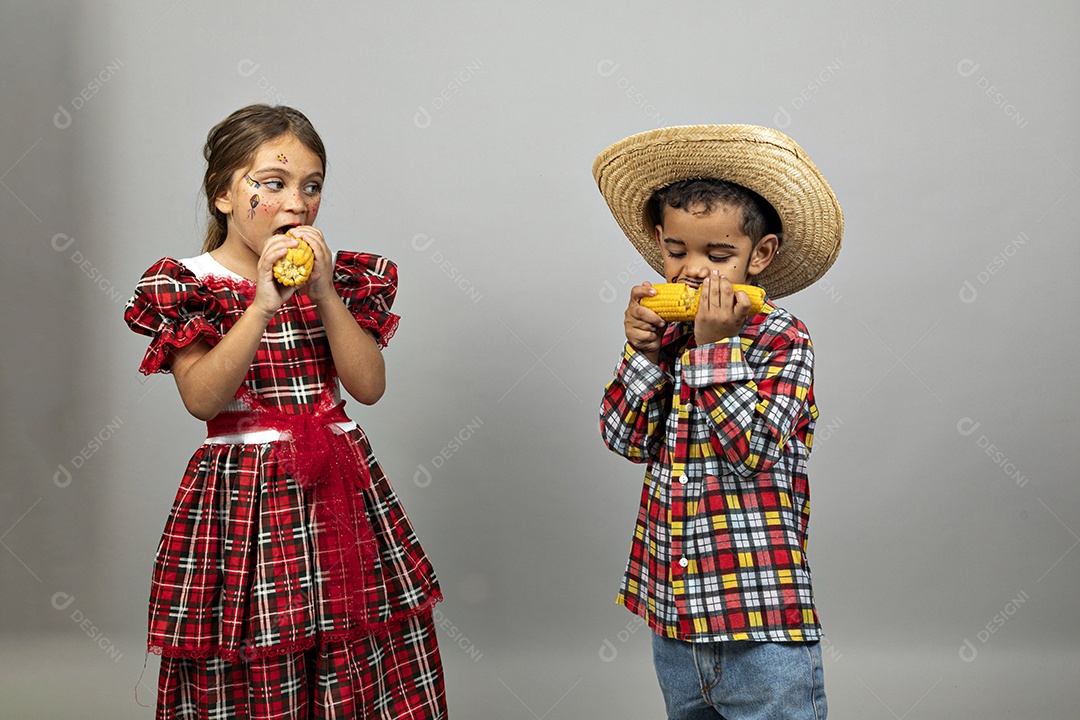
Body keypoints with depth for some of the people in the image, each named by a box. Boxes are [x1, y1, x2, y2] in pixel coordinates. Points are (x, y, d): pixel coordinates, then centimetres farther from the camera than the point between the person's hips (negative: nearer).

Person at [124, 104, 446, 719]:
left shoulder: (342, 277, 8)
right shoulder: (185, 285, -2)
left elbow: (369, 386, -4)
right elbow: (202, 399, -15)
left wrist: (324, 293, -13)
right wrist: (263, 304, -23)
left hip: (343, 491, 3)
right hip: (243, 497, -3)